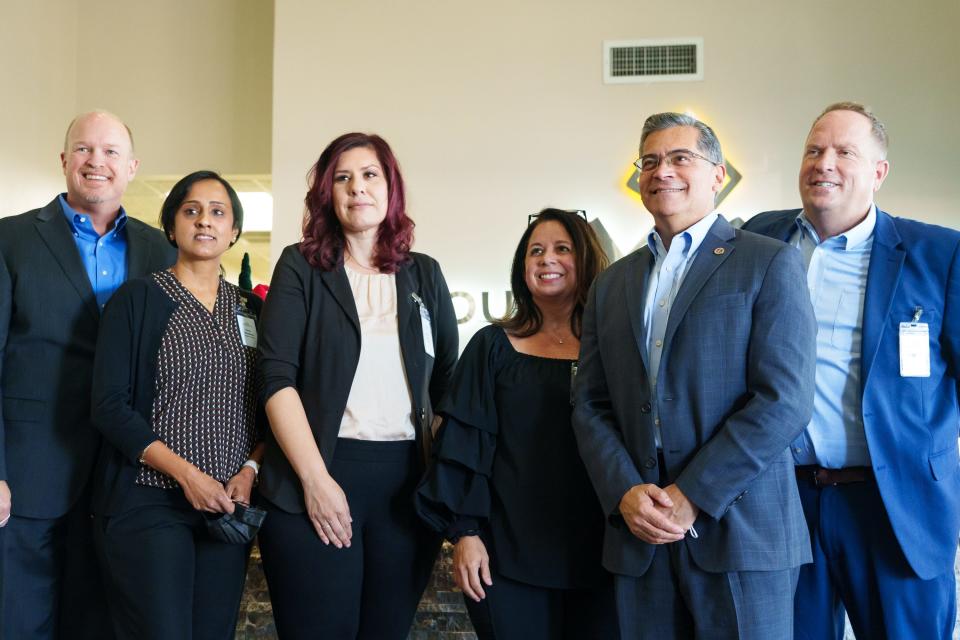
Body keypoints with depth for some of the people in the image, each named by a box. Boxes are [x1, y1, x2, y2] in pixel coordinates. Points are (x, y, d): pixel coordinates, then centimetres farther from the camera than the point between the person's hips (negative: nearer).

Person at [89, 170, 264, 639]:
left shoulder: (250, 309, 11)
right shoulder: (137, 299, -1)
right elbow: (109, 405, -8)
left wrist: (251, 469, -7)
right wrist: (187, 474, -15)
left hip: (229, 505, 4)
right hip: (148, 501, -4)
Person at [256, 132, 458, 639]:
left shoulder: (424, 274, 11)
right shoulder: (301, 267, 2)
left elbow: (447, 381, 14)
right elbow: (277, 377, -7)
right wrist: (315, 479, -15)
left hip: (408, 478, 3)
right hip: (316, 474, -3)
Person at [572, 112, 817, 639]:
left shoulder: (770, 264, -1)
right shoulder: (612, 284, 14)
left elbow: (784, 399, -10)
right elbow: (590, 405, 10)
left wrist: (691, 496, -14)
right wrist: (625, 493, -7)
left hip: (740, 531, -4)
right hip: (638, 537, 4)